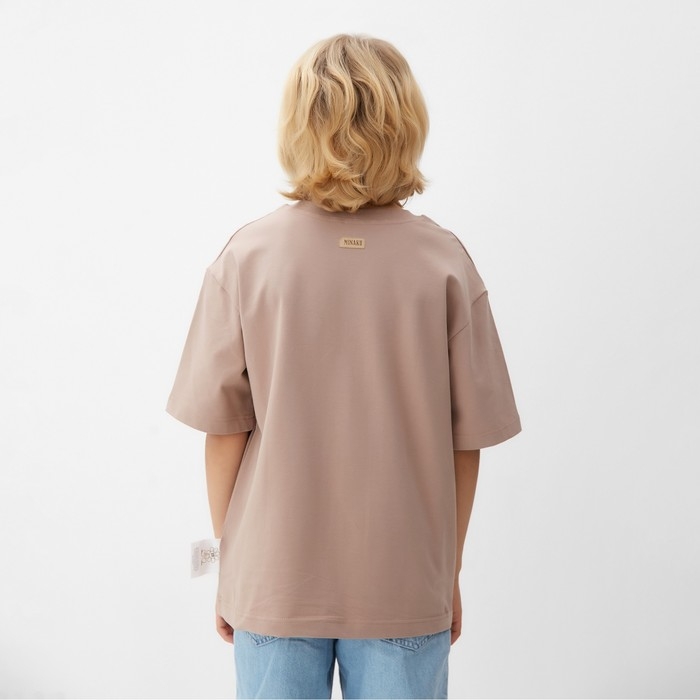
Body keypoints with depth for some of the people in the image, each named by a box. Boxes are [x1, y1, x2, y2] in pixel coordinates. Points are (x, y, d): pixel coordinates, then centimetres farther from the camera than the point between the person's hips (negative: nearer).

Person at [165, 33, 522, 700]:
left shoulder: (246, 257, -10)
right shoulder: (444, 262, -10)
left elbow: (224, 430, -6)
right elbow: (466, 442, -5)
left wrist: (230, 562, 8)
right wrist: (449, 571, 9)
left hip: (273, 581, 0)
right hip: (407, 584, 0)